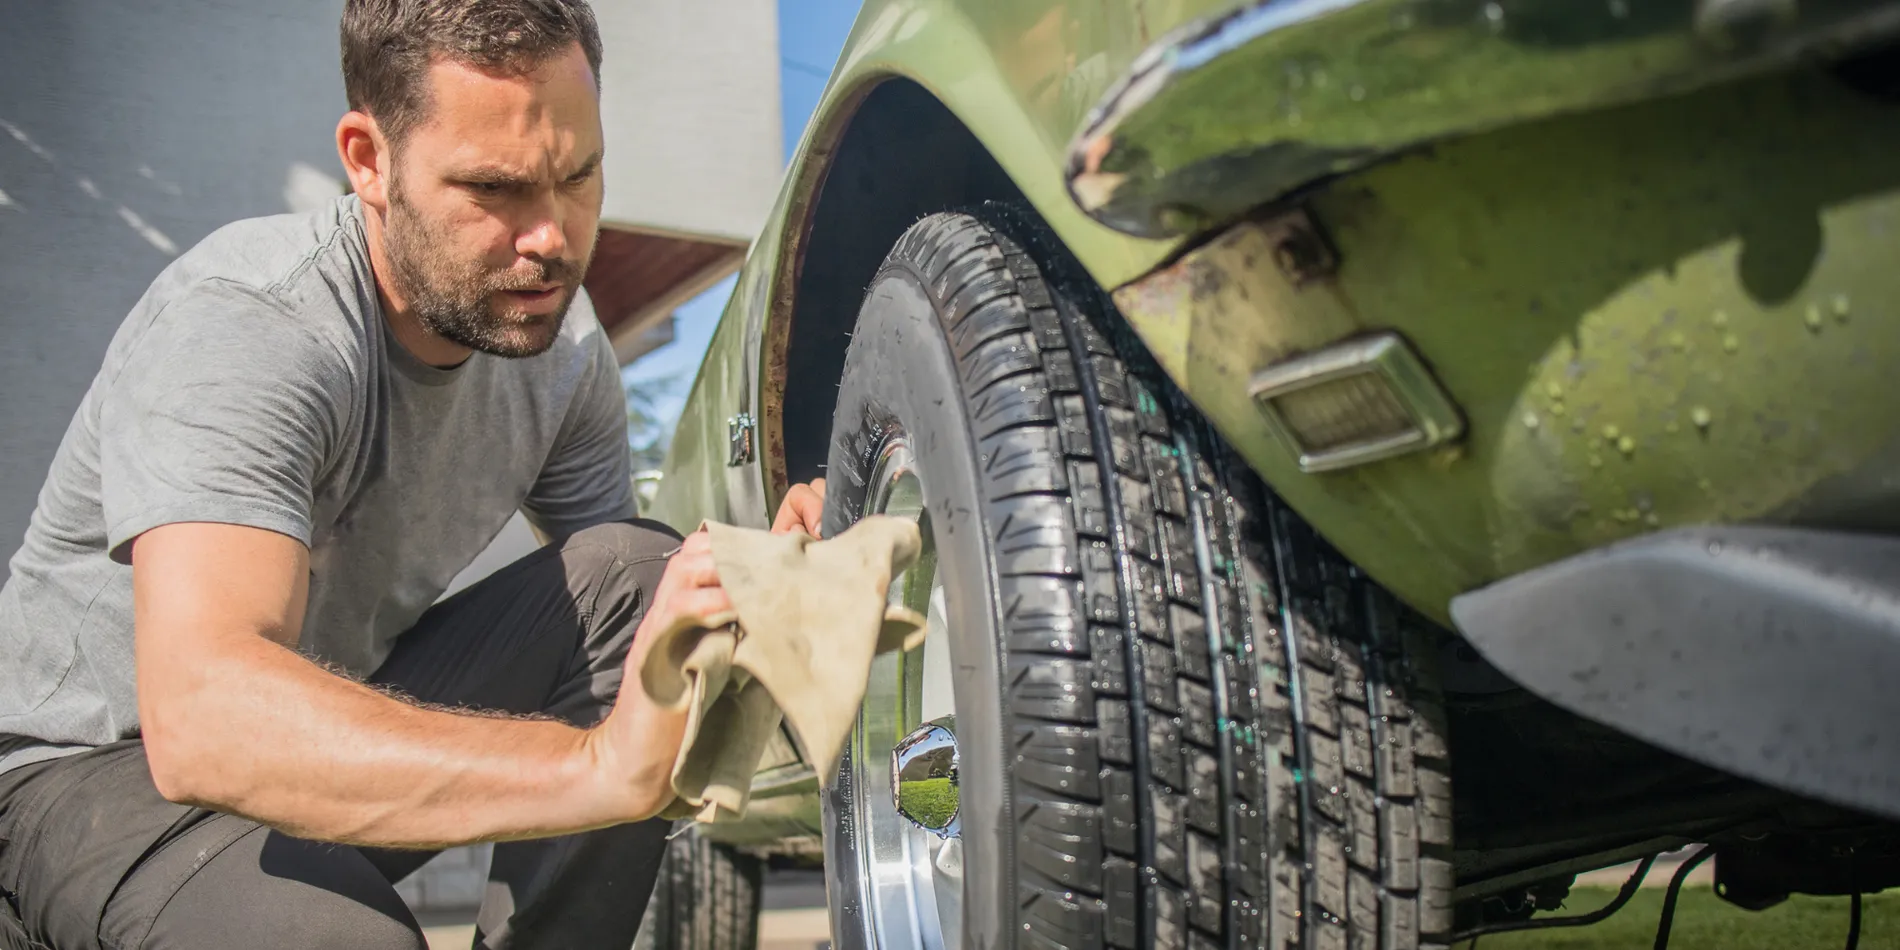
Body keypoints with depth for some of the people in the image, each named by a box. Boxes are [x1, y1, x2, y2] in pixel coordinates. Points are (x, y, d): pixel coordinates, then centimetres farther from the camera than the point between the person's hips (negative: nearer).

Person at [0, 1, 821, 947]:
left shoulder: (563, 343, -8)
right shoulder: (235, 326, -29)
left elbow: (630, 620, 0)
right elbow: (200, 713, -43)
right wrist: (600, 765, -56)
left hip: (340, 720, 6)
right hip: (106, 770, -5)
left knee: (640, 570, -15)